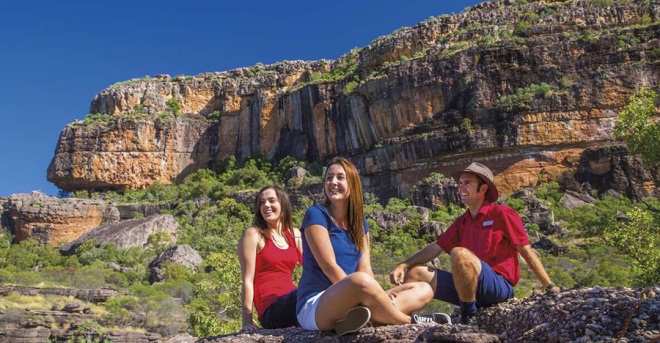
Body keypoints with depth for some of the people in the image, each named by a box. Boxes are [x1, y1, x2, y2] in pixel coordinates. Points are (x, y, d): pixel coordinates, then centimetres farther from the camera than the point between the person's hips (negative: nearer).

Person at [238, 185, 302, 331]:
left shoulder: (294, 234, 16)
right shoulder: (253, 234, 1)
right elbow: (248, 280, -5)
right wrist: (247, 321, -12)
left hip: (291, 300, 6)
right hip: (271, 308, -6)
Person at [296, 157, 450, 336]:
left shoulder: (360, 222, 13)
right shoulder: (316, 215, -6)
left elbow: (365, 268, 3)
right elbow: (329, 267, -14)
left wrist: (378, 294, -17)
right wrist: (363, 293, -20)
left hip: (352, 303, 7)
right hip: (315, 305, -7)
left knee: (423, 290, -1)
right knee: (360, 281, -39)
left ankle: (354, 319, -27)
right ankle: (411, 322, -13)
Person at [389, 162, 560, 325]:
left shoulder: (501, 214, -1)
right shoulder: (462, 222, 16)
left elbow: (527, 252, -2)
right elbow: (435, 248, 12)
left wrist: (550, 287, -7)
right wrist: (403, 265, -1)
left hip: (499, 287, -6)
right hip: (468, 289, 6)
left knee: (459, 253, -32)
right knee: (416, 273, -6)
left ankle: (469, 317, -24)